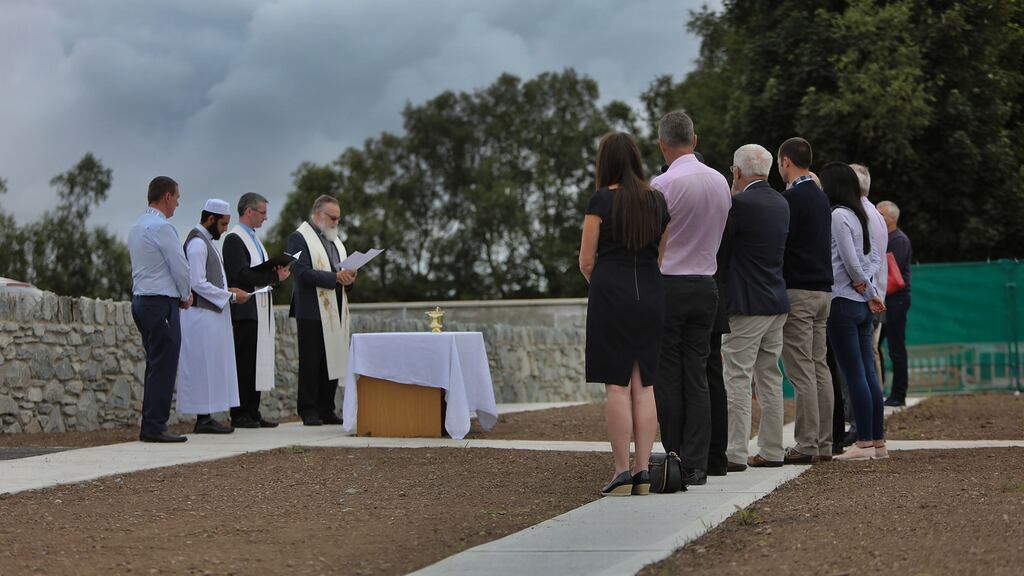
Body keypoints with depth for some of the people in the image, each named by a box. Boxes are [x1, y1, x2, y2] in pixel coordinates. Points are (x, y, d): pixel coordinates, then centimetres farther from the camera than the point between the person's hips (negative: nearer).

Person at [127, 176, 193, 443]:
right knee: (163, 367, -8)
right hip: (161, 303, -10)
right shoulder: (162, 227, -14)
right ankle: (154, 427, -9)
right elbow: (180, 266, -12)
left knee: (156, 366, 12)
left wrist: (179, 293, 17)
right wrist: (186, 295, 5)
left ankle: (151, 425, 12)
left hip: (141, 300, 10)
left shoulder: (137, 227, 16)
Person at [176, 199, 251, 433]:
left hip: (210, 316, 10)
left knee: (210, 368, 10)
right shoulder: (197, 243, -15)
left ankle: (206, 417, 12)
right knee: (205, 367, -7)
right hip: (203, 317, -10)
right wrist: (231, 295, -14)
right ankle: (204, 418, -4)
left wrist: (227, 291, 9)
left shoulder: (205, 241, 17)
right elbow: (198, 284, -20)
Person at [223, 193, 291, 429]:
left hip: (260, 311, 9)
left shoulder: (254, 239, 21)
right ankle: (239, 415, -5)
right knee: (244, 364, -8)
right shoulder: (234, 239, -9)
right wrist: (274, 276, -17)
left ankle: (252, 413, 11)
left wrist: (276, 274, 5)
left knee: (257, 363, 8)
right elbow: (242, 275, -19)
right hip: (245, 311, -9)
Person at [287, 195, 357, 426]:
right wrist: (335, 277, -21)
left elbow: (344, 271, 23)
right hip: (312, 312, -7)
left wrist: (349, 277, -1)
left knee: (333, 362, 7)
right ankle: (309, 411, 1)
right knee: (310, 364, -3)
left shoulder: (335, 240, 21)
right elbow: (303, 273, -15)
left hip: (335, 312, 7)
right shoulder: (299, 238, -5)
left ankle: (326, 409, 13)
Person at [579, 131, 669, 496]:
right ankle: (643, 471, 3)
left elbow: (586, 261, -2)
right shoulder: (657, 200, 9)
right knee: (644, 385, 6)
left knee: (617, 386, -3)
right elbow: (662, 255, 13)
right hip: (650, 296, 4)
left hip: (611, 296, -4)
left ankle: (622, 472, -4)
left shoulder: (602, 200, -5)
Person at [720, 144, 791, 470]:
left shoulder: (740, 203, -14)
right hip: (777, 302, 8)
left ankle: (735, 453, -6)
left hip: (747, 305, -8)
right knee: (770, 379, 12)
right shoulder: (781, 203, 11)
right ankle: (771, 451, 15)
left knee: (737, 380, -5)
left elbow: (720, 244, -7)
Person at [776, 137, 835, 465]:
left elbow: (777, 245, -14)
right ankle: (823, 444, 11)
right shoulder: (821, 197, 17)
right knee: (819, 367, 10)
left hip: (797, 290, -9)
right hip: (823, 289, 9)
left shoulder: (791, 198, -12)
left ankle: (806, 446, -9)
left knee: (801, 370, -8)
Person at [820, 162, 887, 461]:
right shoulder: (860, 215, 15)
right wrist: (869, 292, 9)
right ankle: (878, 441, 10)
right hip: (862, 305, 9)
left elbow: (850, 261, -14)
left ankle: (864, 443, -7)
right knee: (868, 373, 8)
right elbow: (873, 262, 16)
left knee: (854, 375, -7)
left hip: (843, 302, -8)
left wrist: (862, 285, 2)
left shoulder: (838, 215, -11)